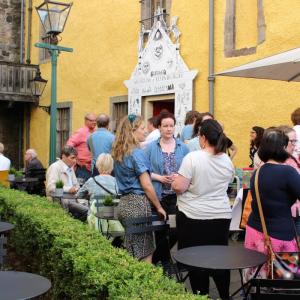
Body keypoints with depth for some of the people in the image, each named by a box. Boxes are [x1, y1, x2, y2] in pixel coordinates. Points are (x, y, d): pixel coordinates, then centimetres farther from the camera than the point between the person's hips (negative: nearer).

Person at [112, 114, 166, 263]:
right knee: (144, 254, -2)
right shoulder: (137, 153, -14)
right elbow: (146, 185, -14)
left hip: (124, 202, 8)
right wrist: (159, 207, -4)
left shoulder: (119, 152, 11)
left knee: (130, 253, 15)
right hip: (138, 204, -8)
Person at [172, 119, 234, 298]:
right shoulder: (227, 160, 3)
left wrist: (174, 181, 4)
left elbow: (179, 187, -17)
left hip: (195, 217, -5)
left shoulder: (192, 158, -15)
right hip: (222, 216, 5)